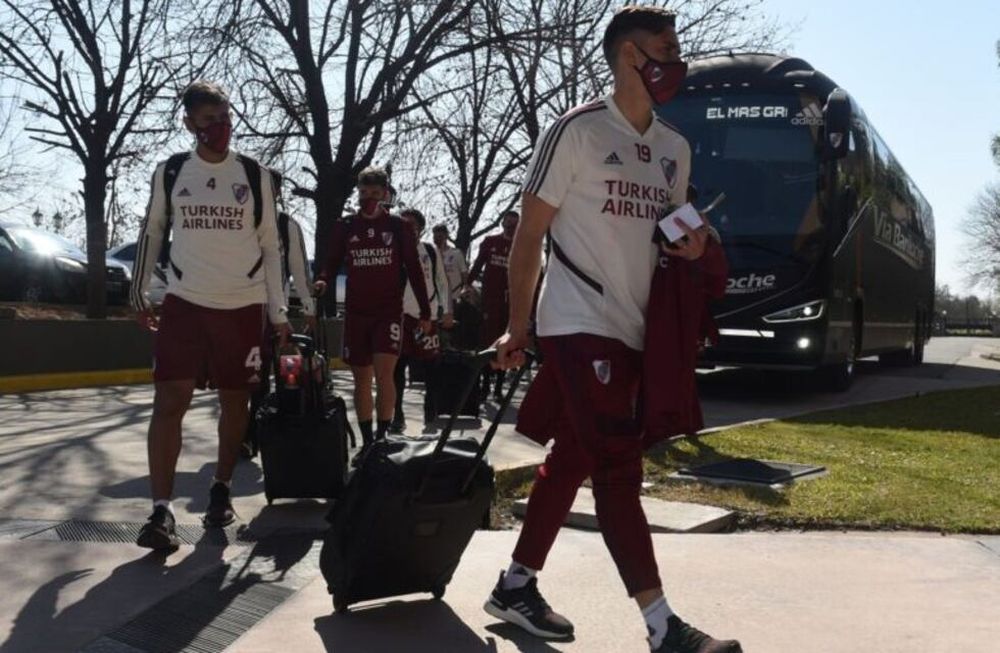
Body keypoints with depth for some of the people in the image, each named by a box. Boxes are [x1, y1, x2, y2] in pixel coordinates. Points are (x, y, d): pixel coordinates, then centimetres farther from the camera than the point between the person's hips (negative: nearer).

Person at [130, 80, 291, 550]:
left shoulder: (253, 175, 2)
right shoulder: (169, 172, 3)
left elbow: (270, 246, 6)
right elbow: (151, 233, 13)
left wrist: (278, 310, 3)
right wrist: (138, 292, 12)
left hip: (243, 304, 1)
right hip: (185, 301, 0)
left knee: (235, 401, 8)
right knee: (169, 400, -11)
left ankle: (221, 488, 28)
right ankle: (161, 510, -11)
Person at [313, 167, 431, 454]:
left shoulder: (399, 228, 2)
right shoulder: (345, 227, 6)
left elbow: (414, 271, 5)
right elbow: (333, 263, 8)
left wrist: (425, 312, 2)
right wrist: (322, 281, -16)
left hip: (389, 311, -3)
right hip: (356, 312, 3)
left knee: (384, 372, -17)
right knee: (362, 378, 7)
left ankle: (383, 437, -12)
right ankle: (367, 441, 17)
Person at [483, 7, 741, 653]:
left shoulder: (675, 148, 13)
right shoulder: (578, 130, -7)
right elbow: (530, 235, -5)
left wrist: (692, 244, -1)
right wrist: (517, 329, -6)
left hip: (631, 330, 8)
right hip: (578, 324, -7)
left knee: (572, 458, 13)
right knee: (619, 469, -11)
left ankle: (516, 585, 26)